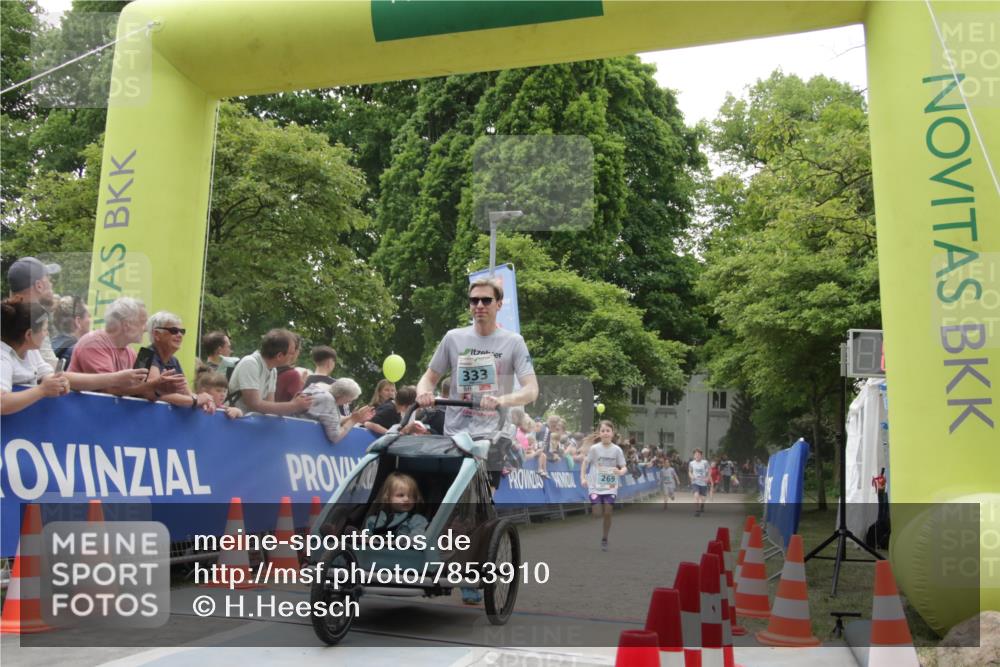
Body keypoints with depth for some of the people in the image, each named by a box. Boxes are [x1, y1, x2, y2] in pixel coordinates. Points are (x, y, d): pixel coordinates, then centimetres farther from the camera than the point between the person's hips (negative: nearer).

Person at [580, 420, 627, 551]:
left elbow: (624, 467, -1)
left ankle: (604, 540, 14)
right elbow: (585, 462, 5)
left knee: (607, 513, -5)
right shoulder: (594, 448, -7)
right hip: (595, 486, -1)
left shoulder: (617, 449, -5)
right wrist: (583, 478, -5)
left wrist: (621, 472, -23)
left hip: (611, 487, 1)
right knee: (597, 514, -10)